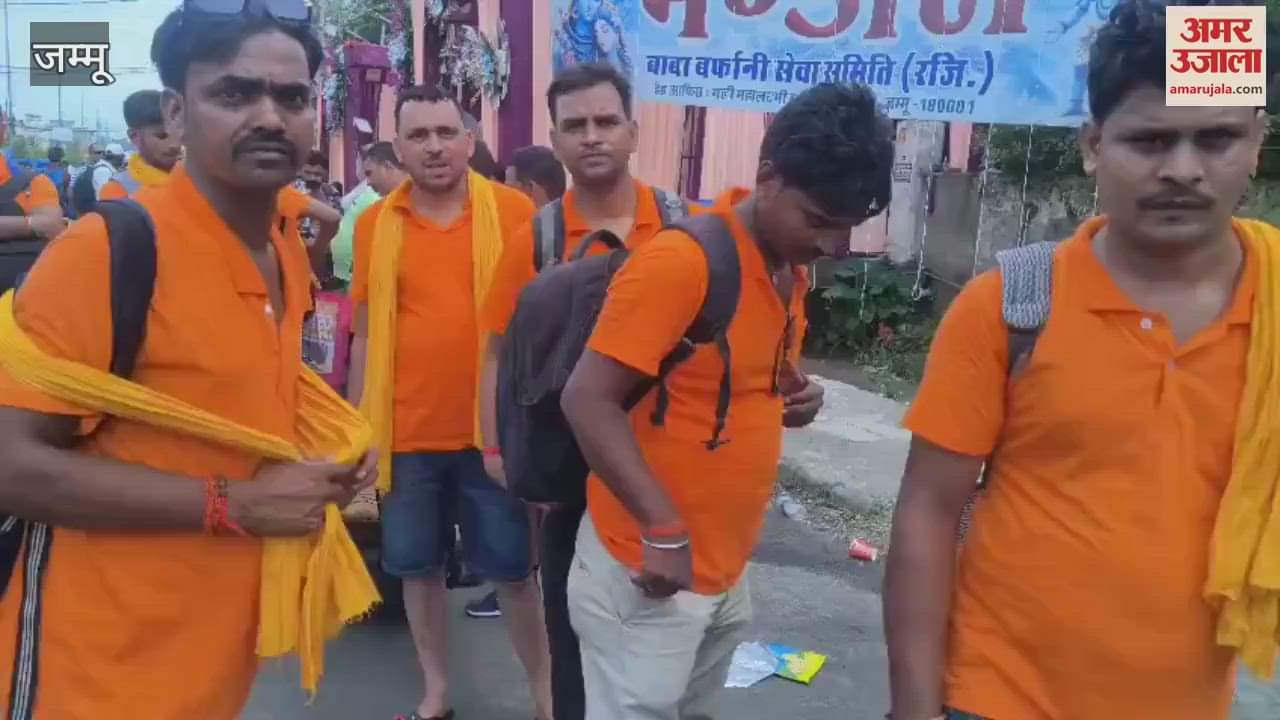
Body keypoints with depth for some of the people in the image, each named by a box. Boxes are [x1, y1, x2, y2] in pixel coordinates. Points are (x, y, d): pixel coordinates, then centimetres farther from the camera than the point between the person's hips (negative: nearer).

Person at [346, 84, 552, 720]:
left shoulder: (512, 210, -6)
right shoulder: (375, 224, 2)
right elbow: (366, 334, 8)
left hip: (494, 427, -2)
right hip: (405, 430, 3)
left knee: (512, 566, 9)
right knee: (416, 565, 15)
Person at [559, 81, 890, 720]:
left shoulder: (791, 266, 4)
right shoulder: (680, 259, -21)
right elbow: (587, 399, -22)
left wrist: (796, 391, -3)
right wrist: (664, 530, -25)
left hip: (726, 569, 8)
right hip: (649, 570, -8)